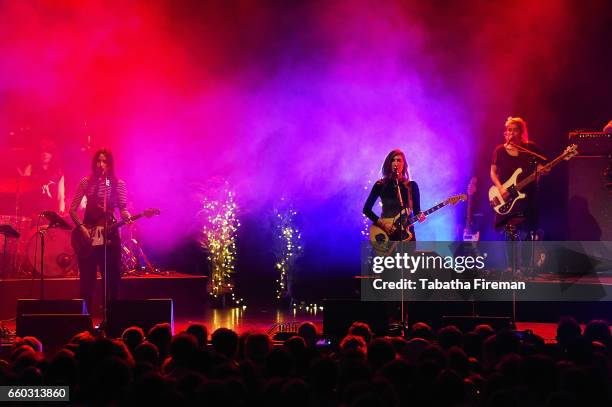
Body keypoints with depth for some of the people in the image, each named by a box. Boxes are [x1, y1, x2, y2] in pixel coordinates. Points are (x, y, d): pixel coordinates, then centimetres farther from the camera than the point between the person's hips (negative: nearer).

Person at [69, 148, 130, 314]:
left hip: (110, 235, 1)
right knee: (87, 280, 2)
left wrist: (126, 217, -23)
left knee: (113, 280, 0)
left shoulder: (118, 184, 3)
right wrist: (81, 227, -9)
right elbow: (72, 209, 3)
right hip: (88, 236, 0)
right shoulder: (86, 182, 1)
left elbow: (122, 208, -1)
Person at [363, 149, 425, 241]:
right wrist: (381, 223, -7)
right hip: (386, 233, 0)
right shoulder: (380, 185, 5)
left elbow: (416, 210, 8)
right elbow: (366, 209, 5)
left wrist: (420, 216, -14)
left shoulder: (411, 186, 7)